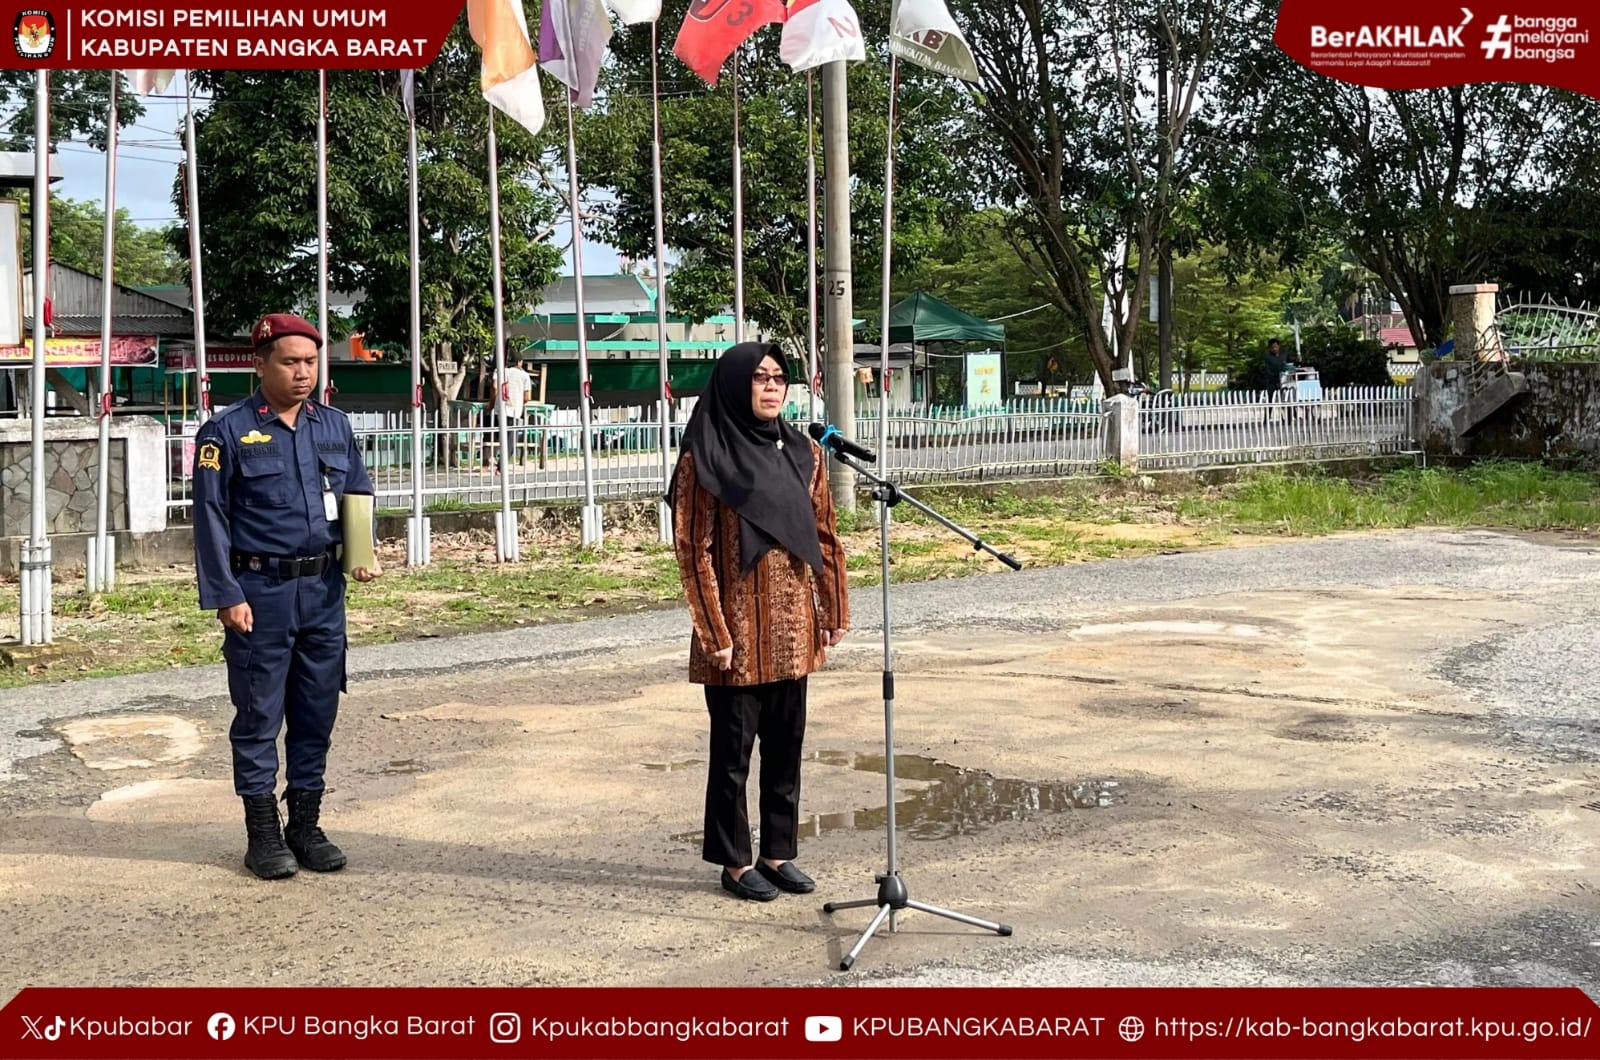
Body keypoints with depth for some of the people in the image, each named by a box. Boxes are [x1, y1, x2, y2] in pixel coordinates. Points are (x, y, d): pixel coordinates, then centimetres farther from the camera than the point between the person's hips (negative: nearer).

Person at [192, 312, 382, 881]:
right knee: (258, 717, 3)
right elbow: (211, 519, -6)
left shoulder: (334, 426, 9)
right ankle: (263, 834, 12)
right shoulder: (227, 432, -4)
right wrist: (226, 597, -11)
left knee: (317, 713, 9)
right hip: (260, 593, -4)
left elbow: (360, 494, 17)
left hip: (324, 591, 5)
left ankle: (305, 825, 20)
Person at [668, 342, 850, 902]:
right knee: (734, 749, 6)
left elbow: (824, 537, 11)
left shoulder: (802, 453, 7)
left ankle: (779, 852, 26)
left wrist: (834, 612, 7)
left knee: (786, 746, 13)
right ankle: (735, 862, 18)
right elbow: (693, 551, -11)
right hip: (738, 632, -5)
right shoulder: (704, 459, -9)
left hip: (792, 630, 5)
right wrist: (715, 634, -14)